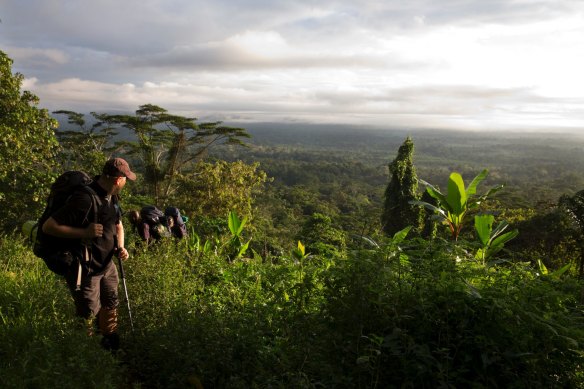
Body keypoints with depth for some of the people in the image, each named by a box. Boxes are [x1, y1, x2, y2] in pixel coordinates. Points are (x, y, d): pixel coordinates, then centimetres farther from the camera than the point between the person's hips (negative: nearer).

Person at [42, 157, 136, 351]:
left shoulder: (111, 197, 0)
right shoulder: (85, 199, -28)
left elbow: (118, 225, 16)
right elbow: (48, 226, -27)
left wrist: (120, 247, -1)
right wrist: (84, 232, -31)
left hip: (107, 264, 9)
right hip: (85, 269, -8)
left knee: (111, 305, 22)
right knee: (87, 315, 7)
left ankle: (111, 344, 41)